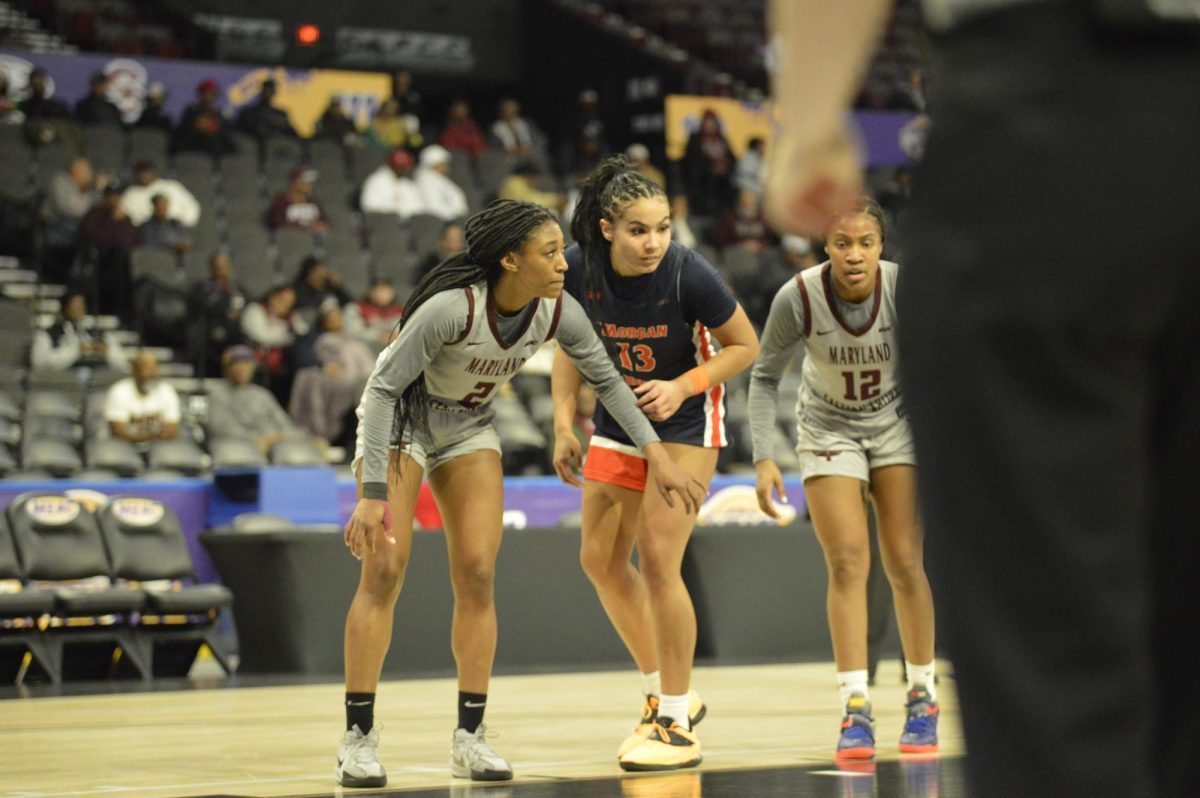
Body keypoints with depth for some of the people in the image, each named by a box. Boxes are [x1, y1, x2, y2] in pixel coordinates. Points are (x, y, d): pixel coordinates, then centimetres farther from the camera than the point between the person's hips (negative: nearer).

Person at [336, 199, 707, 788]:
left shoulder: (558, 312, -18)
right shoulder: (451, 308, -34)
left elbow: (607, 380, -1)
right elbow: (384, 389, -29)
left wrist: (656, 454, -7)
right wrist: (373, 494, -34)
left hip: (469, 429, 5)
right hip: (398, 417, -5)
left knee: (477, 574, -4)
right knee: (384, 570, -12)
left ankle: (470, 737, 2)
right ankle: (358, 737, -7)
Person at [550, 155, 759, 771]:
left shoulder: (688, 274, -25)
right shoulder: (579, 268, -15)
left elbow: (745, 346, -12)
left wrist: (682, 386, -24)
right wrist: (564, 425, -4)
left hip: (685, 420, -5)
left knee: (656, 558, -14)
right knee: (600, 559, 8)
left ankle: (677, 726, -5)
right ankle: (664, 694, 26)